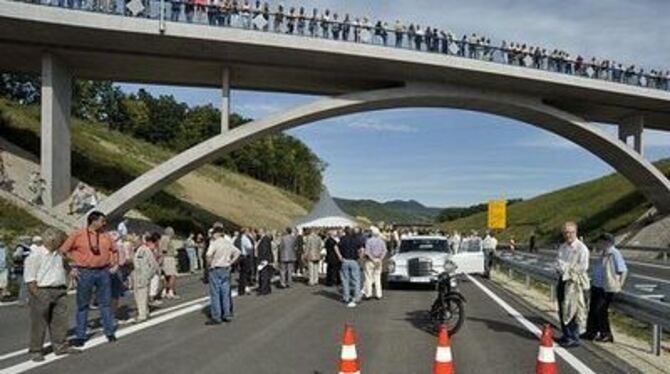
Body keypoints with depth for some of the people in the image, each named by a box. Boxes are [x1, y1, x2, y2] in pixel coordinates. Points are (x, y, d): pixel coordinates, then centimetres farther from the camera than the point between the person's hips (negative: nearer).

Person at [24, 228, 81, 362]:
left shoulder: (59, 254, 12)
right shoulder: (36, 254, -10)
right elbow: (29, 277, -11)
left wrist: (64, 288, 17)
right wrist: (36, 293, -16)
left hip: (59, 291, 7)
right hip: (42, 292, -7)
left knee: (61, 320, 8)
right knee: (39, 323, 1)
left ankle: (61, 346, 17)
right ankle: (36, 351, 10)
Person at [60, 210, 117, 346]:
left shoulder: (106, 236, 8)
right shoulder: (78, 235, -4)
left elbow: (113, 250, 23)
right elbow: (64, 251, -1)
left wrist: (112, 263, 11)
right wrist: (71, 268, -4)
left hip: (103, 272, 3)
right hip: (85, 273, -3)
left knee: (106, 303, 8)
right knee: (83, 305, 4)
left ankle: (109, 331, 17)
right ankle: (80, 336, 12)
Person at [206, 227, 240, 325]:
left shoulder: (214, 243, -13)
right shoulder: (228, 242, 7)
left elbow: (209, 255, -27)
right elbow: (237, 252, 14)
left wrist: (209, 263, -11)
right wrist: (231, 262, 11)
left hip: (215, 270, -6)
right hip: (226, 269, 6)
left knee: (215, 294, 0)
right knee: (225, 293, 12)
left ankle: (216, 317, 2)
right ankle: (227, 315, 17)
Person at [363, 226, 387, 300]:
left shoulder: (369, 241, -12)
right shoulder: (381, 241, 2)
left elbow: (367, 252, -18)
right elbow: (384, 251, -4)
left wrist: (372, 259, -11)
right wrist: (380, 259, -5)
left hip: (370, 261, -4)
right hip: (378, 262, 4)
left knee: (369, 277, 3)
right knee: (377, 278, 10)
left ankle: (368, 293, 2)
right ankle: (378, 295, 10)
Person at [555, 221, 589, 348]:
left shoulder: (581, 248, -10)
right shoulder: (562, 247, 13)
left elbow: (583, 267, -15)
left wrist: (568, 268, -13)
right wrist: (560, 268, -4)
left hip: (574, 282, -7)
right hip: (562, 279, 7)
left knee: (572, 310, -6)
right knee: (562, 310, 12)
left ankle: (574, 338, 3)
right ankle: (566, 335, 25)